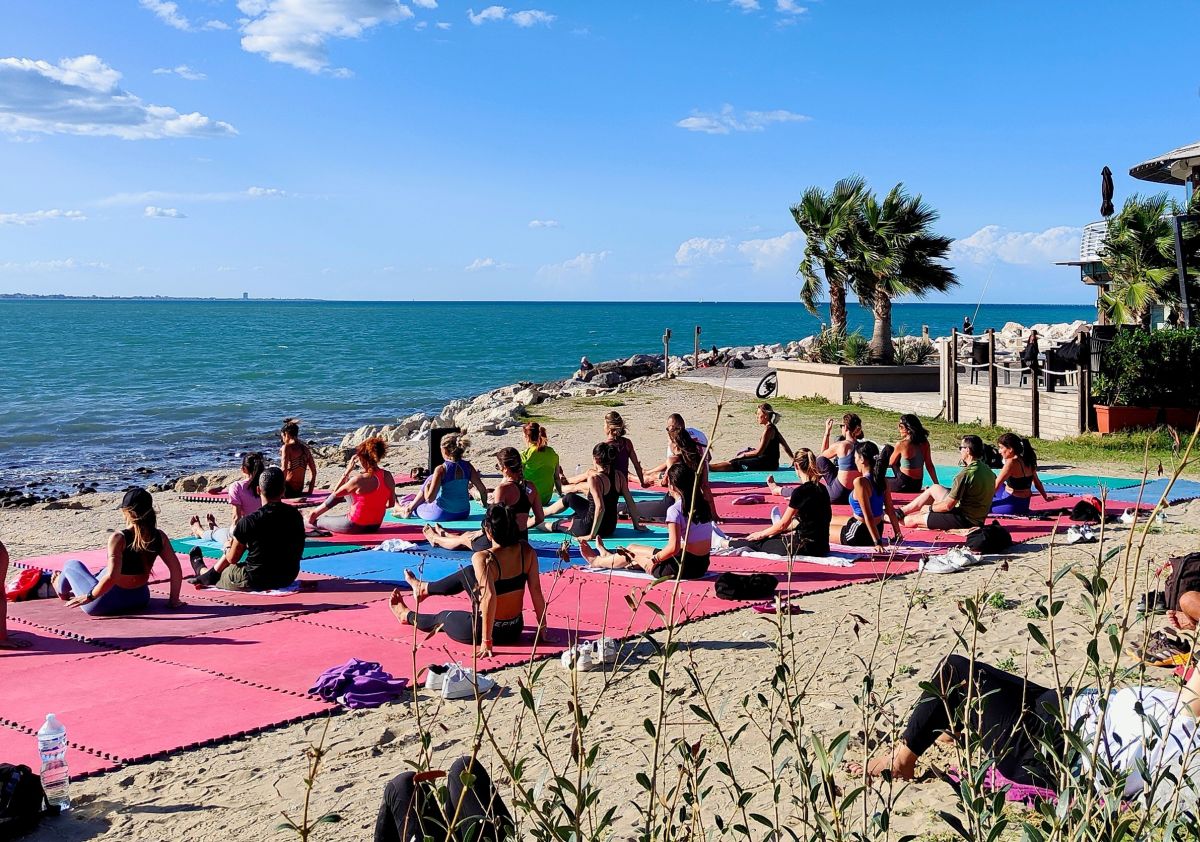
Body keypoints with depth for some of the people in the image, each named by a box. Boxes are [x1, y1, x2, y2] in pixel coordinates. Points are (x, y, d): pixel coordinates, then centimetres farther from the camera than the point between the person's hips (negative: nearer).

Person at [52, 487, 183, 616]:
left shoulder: (119, 538, -24)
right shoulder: (160, 537, -9)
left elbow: (111, 577, -31)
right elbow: (176, 569, -7)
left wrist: (89, 597, -19)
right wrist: (174, 600, 4)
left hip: (103, 604, -5)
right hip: (140, 600, 6)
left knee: (72, 565, 22)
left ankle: (61, 588, 54)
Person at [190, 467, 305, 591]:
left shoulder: (249, 521, -18)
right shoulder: (296, 515, -5)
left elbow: (232, 558, -6)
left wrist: (228, 548, 18)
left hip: (255, 582, -5)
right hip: (288, 579, 5)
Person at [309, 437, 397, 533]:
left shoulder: (359, 480, -26)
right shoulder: (388, 476, -10)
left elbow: (336, 493, -9)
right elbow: (391, 503, 3)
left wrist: (347, 471, -6)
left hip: (356, 527, -7)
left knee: (316, 521, 18)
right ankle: (317, 511, 41)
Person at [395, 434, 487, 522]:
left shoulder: (441, 469, -18)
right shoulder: (467, 466, -5)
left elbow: (429, 498, -22)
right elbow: (483, 489, -2)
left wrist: (426, 487, -1)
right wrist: (486, 505, 15)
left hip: (441, 515, -5)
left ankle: (407, 509, 36)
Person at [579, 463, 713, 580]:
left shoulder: (675, 510, -19)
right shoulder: (703, 504, 4)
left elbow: (673, 548, -25)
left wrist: (653, 560, -9)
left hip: (682, 569, -7)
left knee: (631, 552, 18)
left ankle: (597, 561, 44)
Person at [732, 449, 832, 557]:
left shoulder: (801, 491, -17)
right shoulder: (821, 489, 8)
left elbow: (783, 524, -9)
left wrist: (761, 534, 8)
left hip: (805, 548, -8)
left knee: (758, 543, 11)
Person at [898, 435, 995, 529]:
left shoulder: (966, 473, -26)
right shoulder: (987, 470, 1)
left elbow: (948, 506, -22)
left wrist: (930, 507, -1)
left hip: (965, 520, -9)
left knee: (914, 519, 2)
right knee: (934, 488, 22)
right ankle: (902, 511, 31)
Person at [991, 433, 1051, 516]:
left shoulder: (1012, 462, -20)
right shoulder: (1027, 461, 4)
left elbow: (996, 485, -17)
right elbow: (1037, 483, 14)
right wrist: (1046, 497, 29)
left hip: (1012, 506, -8)